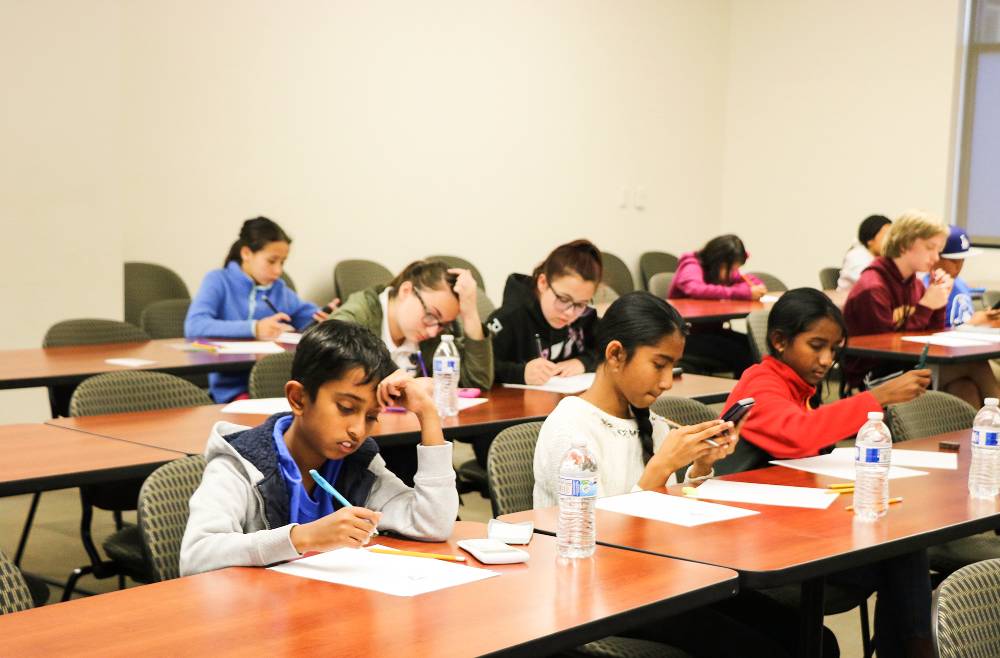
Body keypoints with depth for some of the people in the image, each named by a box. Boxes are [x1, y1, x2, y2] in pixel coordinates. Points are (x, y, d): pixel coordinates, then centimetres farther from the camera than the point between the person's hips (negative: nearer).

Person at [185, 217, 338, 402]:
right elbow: (194, 326, -15)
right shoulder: (219, 281, 1)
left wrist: (324, 317, -1)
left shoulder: (279, 288, 15)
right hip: (232, 389, -5)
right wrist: (254, 329, -26)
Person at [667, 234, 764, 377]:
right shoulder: (691, 267, -15)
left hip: (710, 330, 8)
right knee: (740, 354, -27)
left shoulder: (725, 270, 9)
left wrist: (756, 290, -13)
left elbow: (753, 281, 15)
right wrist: (745, 293, -38)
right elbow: (695, 289, -36)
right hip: (685, 334, -8)